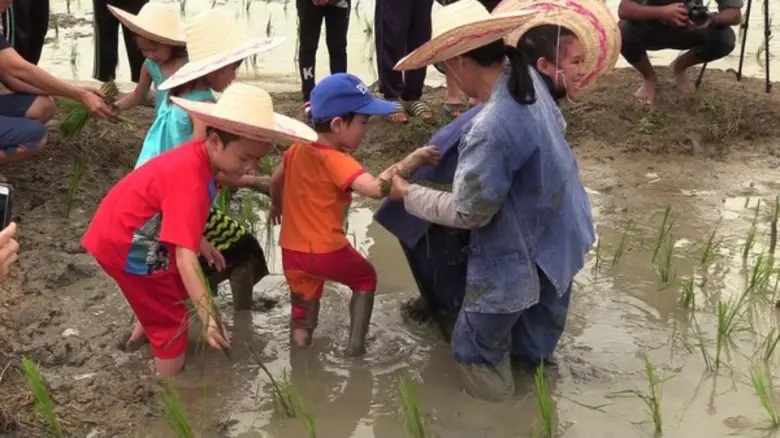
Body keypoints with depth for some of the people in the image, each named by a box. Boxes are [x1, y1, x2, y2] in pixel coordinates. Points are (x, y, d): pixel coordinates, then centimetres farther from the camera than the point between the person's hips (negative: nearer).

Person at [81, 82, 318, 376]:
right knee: (170, 320, 1)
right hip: (124, 243, -10)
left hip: (123, 228, 10)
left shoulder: (197, 156, -6)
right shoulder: (191, 181, -34)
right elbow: (184, 256, -39)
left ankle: (145, 330, 55)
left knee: (176, 287, 32)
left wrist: (200, 242, 16)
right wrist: (207, 317, -44)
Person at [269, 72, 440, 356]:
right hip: (326, 251, -6)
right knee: (365, 279, 21)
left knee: (305, 304, 29)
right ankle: (356, 343, 19)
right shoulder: (336, 161, -21)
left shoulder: (298, 148, 3)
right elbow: (376, 188, -37)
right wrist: (412, 160, -33)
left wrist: (276, 206, 41)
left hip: (291, 250, 6)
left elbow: (276, 180, 22)